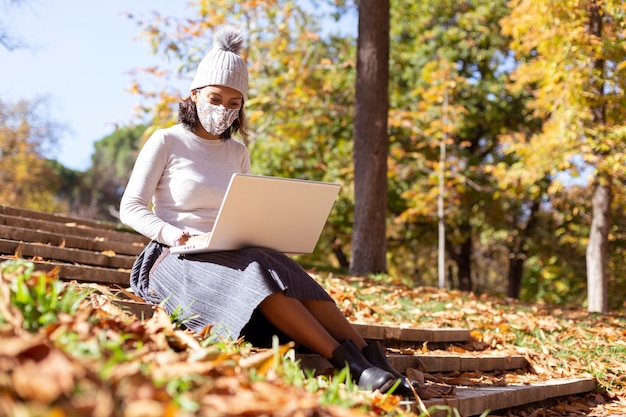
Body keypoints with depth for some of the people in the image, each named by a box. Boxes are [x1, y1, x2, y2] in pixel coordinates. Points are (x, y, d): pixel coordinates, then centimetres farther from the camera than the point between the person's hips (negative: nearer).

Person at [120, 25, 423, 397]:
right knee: (256, 274, -36)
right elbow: (131, 209, -3)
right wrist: (173, 234, -23)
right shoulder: (166, 142, 2)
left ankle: (374, 361, -44)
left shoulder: (237, 154, 17)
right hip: (175, 259, -4)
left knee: (286, 272, -30)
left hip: (230, 257, 5)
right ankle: (352, 365, -49)